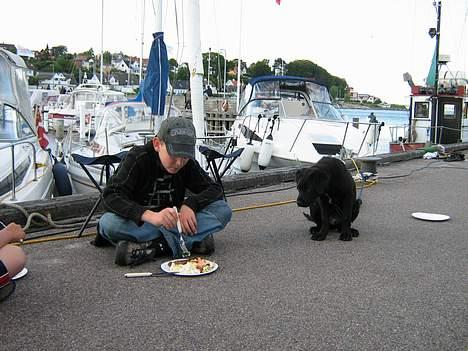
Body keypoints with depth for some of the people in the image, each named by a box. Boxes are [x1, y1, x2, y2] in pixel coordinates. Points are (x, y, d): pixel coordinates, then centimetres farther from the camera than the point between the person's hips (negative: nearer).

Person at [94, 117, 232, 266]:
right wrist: (151, 216, -43)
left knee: (223, 210, -17)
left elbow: (215, 189, -3)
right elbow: (110, 196, -27)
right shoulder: (138, 158, -16)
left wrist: (190, 204, -24)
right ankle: (191, 240, -33)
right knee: (109, 223, -36)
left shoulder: (188, 163, -4)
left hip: (171, 224, 3)